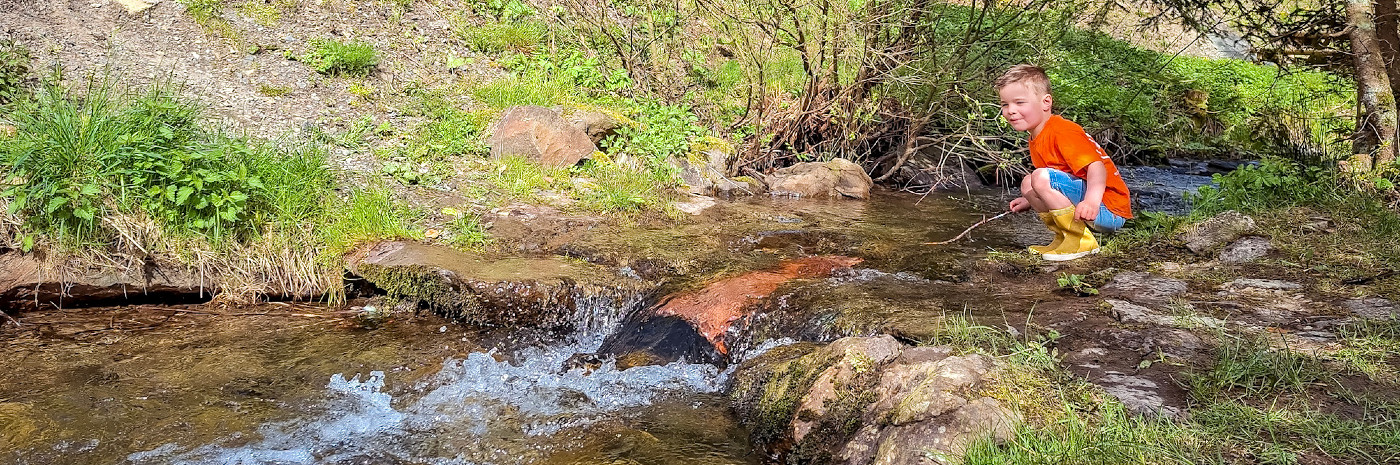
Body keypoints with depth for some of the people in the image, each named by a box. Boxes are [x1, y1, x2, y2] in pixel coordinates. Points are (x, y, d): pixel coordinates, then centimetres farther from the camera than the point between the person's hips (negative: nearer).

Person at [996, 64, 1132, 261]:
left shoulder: (1062, 132, -17)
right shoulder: (1037, 138, 14)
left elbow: (1096, 166, -29)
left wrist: (1092, 201, -45)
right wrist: (1031, 201, 18)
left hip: (1108, 211, -10)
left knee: (1041, 178, -26)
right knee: (1027, 184, 14)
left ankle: (1081, 240, -16)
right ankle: (1065, 237, 7)